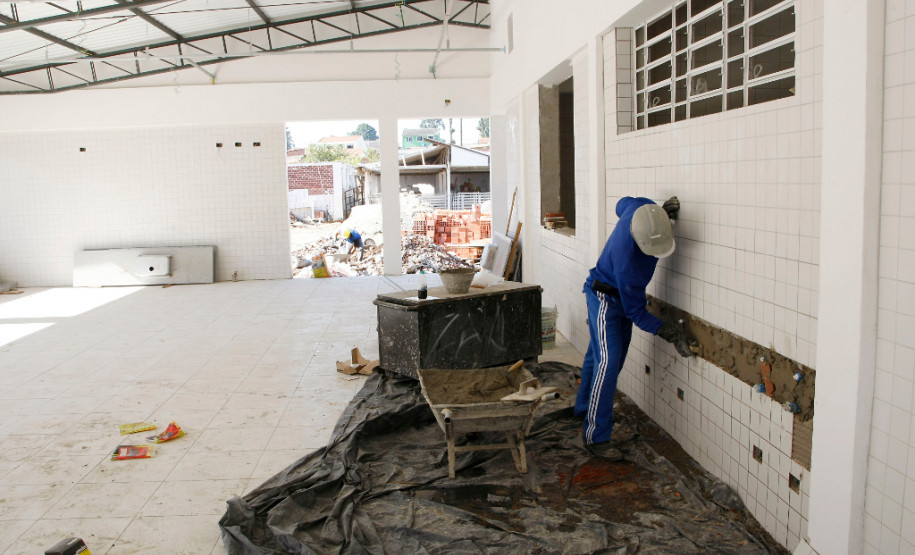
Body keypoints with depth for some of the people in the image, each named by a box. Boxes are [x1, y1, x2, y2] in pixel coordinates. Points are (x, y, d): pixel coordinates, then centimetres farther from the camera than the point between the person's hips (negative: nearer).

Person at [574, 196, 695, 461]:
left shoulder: (641, 208, -22)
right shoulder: (626, 260, -39)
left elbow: (623, 203, 7)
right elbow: (636, 312, -27)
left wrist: (661, 210, -3)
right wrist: (668, 332, -33)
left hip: (621, 296, 9)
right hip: (604, 298, -9)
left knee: (597, 354, 20)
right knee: (607, 362, -16)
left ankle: (584, 407, 39)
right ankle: (596, 437, -12)